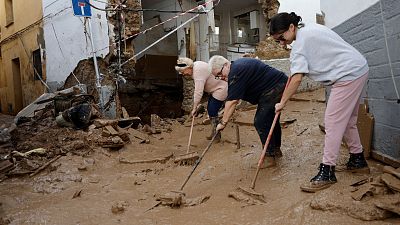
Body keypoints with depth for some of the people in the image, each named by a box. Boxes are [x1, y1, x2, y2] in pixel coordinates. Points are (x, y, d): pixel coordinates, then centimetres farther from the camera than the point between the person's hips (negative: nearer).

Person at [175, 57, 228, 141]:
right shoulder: (195, 66, 3)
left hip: (221, 89, -11)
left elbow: (198, 92, -31)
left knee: (212, 112, -8)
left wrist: (194, 108, -26)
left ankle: (216, 136, 3)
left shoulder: (198, 72, -28)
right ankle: (213, 133, 24)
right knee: (209, 109, 14)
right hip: (215, 88, 11)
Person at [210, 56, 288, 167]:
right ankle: (276, 150, 34)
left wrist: (223, 122, -18)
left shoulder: (236, 72, -20)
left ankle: (269, 156, -4)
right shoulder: (237, 65, 13)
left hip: (274, 87, -11)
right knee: (271, 119, 21)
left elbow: (232, 101, -22)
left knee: (261, 122, -10)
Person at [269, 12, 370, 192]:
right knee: (348, 121, 18)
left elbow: (297, 78, -22)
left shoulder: (300, 44, -16)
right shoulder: (310, 29, 13)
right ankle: (358, 161, 30)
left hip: (348, 75, -11)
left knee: (333, 123, -12)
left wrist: (282, 102, -14)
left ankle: (327, 172, -10)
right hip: (359, 69, 11)